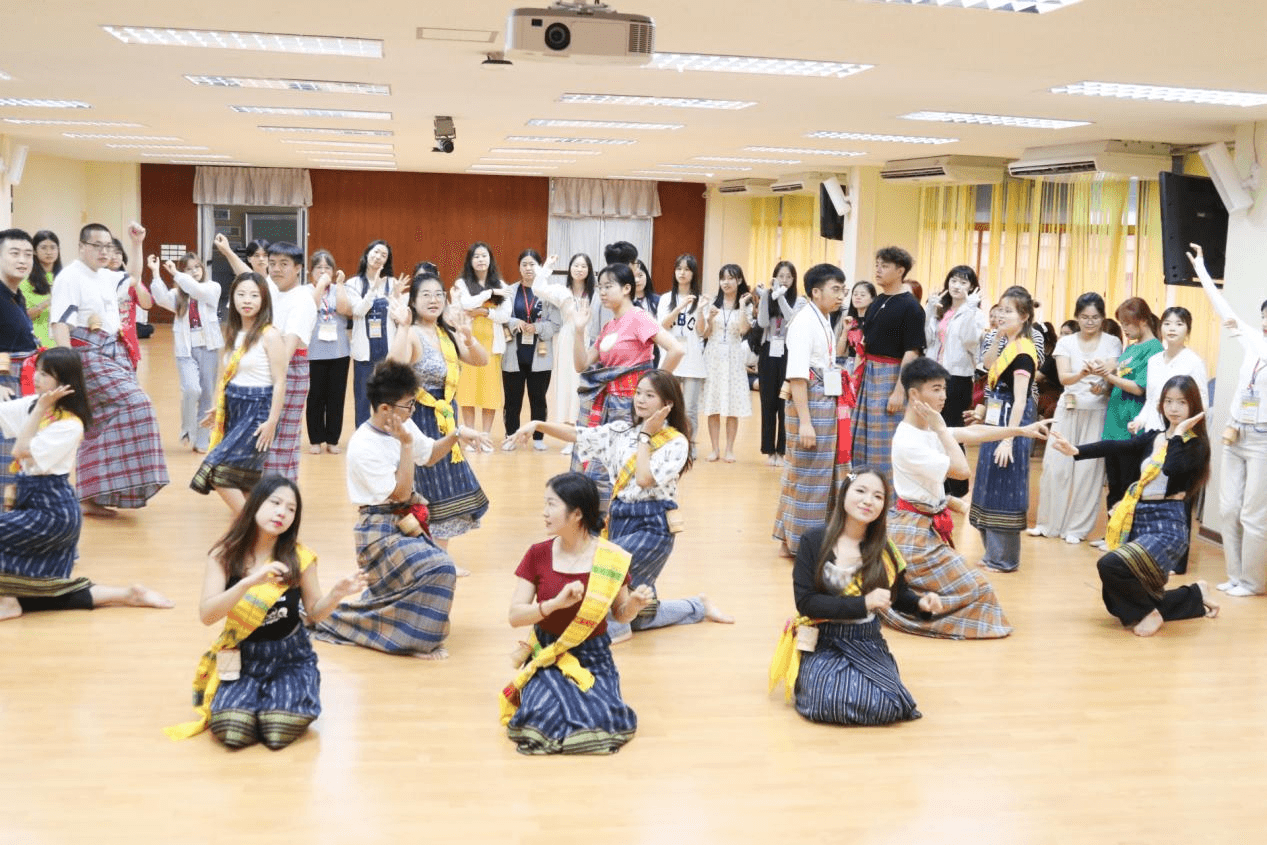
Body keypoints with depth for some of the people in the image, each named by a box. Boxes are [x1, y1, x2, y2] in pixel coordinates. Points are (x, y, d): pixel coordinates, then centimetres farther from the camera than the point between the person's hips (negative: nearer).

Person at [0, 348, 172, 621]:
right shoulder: (33, 405, 5)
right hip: (31, 503, 8)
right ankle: (128, 595, 14)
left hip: (52, 512, -8)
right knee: (42, 593, 11)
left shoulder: (70, 424, -17)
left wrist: (41, 408, -19)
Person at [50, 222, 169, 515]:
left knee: (101, 424, 7)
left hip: (113, 354, 8)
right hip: (89, 356, -8)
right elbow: (60, 325, -18)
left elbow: (133, 277, 35)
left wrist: (137, 243, 25)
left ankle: (92, 496, 13)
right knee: (134, 404, -20)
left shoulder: (106, 277, 14)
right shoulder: (69, 277, -11)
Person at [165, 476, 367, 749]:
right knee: (232, 731, -26)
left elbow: (314, 614, 2)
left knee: (280, 731, -26)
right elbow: (206, 615, -18)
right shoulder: (225, 554, -8)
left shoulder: (299, 557, -8)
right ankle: (256, 697, 8)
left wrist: (336, 595, -21)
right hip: (242, 657, 0)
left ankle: (273, 697, 9)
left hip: (290, 657, 0)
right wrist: (249, 582, -33)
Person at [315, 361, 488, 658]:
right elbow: (401, 493, -23)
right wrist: (406, 445, -24)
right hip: (381, 530, -8)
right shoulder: (363, 446, -23)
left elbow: (429, 455, 18)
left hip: (406, 523, 9)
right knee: (439, 569, -23)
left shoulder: (405, 427, -1)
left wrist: (456, 434, 1)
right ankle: (420, 641, -7)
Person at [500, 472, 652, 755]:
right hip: (546, 657, 0)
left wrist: (634, 604, -19)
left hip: (593, 658, 0)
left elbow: (619, 614, 5)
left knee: (603, 722, -26)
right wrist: (556, 603, -27)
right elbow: (514, 616, -10)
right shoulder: (538, 554, -5)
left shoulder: (612, 558, -7)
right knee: (544, 719, -28)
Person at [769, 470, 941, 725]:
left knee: (886, 706, -22)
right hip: (822, 643, -2)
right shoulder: (814, 541, -9)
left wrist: (921, 603, -11)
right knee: (829, 702, -28)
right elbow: (805, 602, -13)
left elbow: (899, 594, 13)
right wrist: (862, 604, -21)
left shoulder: (883, 547, -1)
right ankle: (805, 676, 7)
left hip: (868, 644, 3)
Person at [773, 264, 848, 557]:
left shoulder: (824, 321, 13)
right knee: (807, 473, -1)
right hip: (811, 401, -9)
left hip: (828, 402, 9)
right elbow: (797, 375, -22)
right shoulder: (805, 322, -15)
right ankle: (798, 541, 9)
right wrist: (804, 422, -24)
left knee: (824, 473, 14)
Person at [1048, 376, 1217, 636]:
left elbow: (1171, 468, -27)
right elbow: (1115, 446, -5)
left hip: (1167, 526, -7)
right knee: (1119, 604, 15)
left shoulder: (1196, 445, -6)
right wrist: (1075, 450, -19)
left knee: (1110, 565, -31)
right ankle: (1195, 596, 33)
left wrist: (1178, 434, -16)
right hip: (1138, 520, 7)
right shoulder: (1151, 437, 10)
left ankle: (1148, 612, -4)